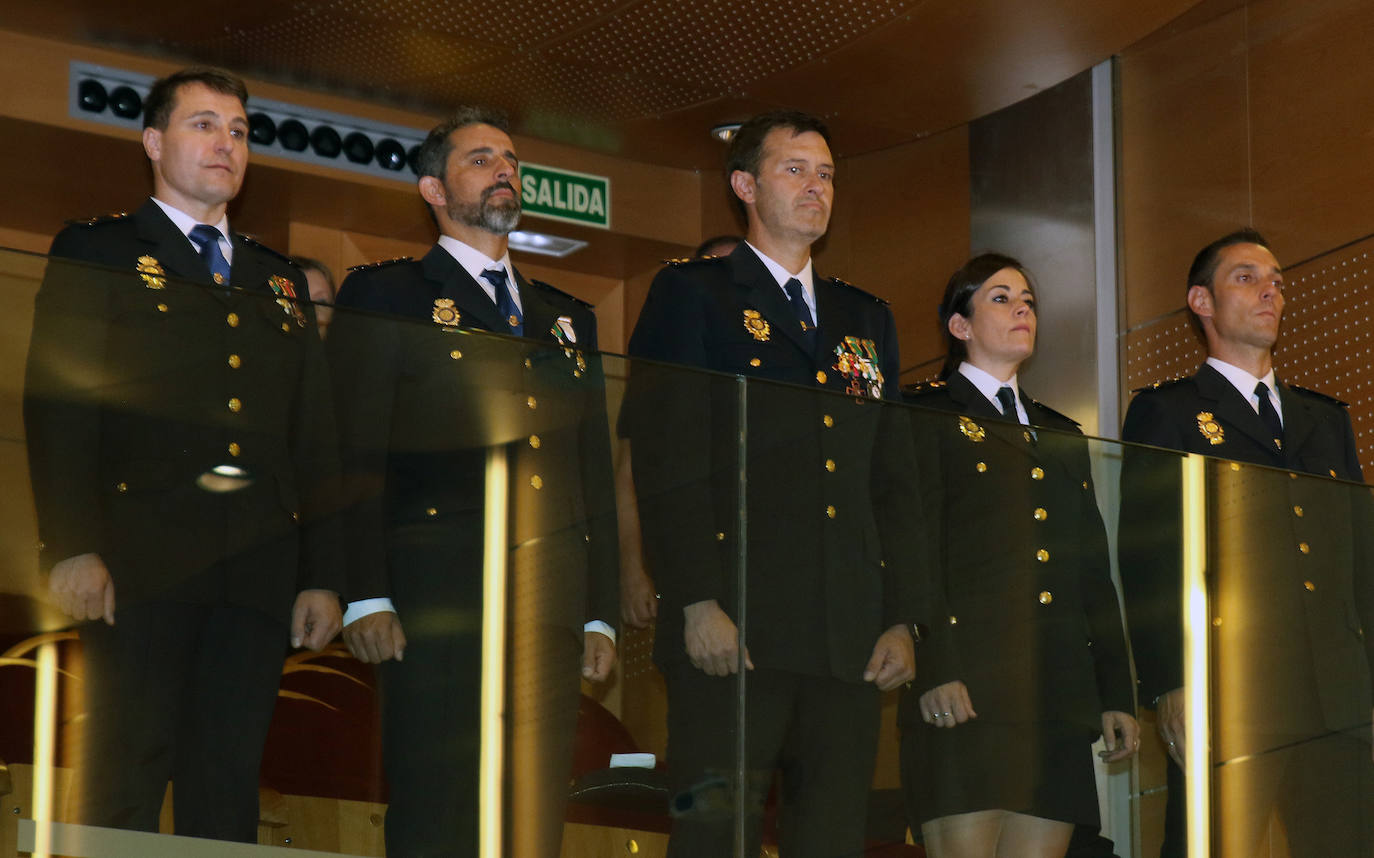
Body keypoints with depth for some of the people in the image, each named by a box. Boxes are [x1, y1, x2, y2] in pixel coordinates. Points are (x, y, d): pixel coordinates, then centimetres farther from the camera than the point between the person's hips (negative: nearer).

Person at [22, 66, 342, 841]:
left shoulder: (279, 282, 23)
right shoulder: (96, 254, 9)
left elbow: (314, 440, 19)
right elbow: (59, 406, -3)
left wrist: (322, 574, 9)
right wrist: (71, 545, -15)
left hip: (257, 570, 4)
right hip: (141, 563, -4)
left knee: (229, 787, 2)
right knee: (127, 784, -8)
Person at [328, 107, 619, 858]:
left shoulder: (567, 317, 24)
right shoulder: (384, 296, 8)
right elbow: (355, 455, -1)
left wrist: (601, 613, 12)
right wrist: (365, 597, -12)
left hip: (550, 607, 5)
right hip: (440, 596, -5)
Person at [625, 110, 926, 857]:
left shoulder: (866, 318, 23)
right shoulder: (693, 295, 7)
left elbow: (894, 483, 19)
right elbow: (667, 464, -4)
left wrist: (902, 618, 7)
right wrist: (698, 603, -14)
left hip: (849, 643, 5)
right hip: (732, 629, -5)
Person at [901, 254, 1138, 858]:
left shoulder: (1062, 436, 26)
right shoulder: (928, 416, 7)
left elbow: (1094, 575, 22)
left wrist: (1116, 693, 13)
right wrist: (931, 670, -17)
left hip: (1060, 693, 6)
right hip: (967, 689, -6)